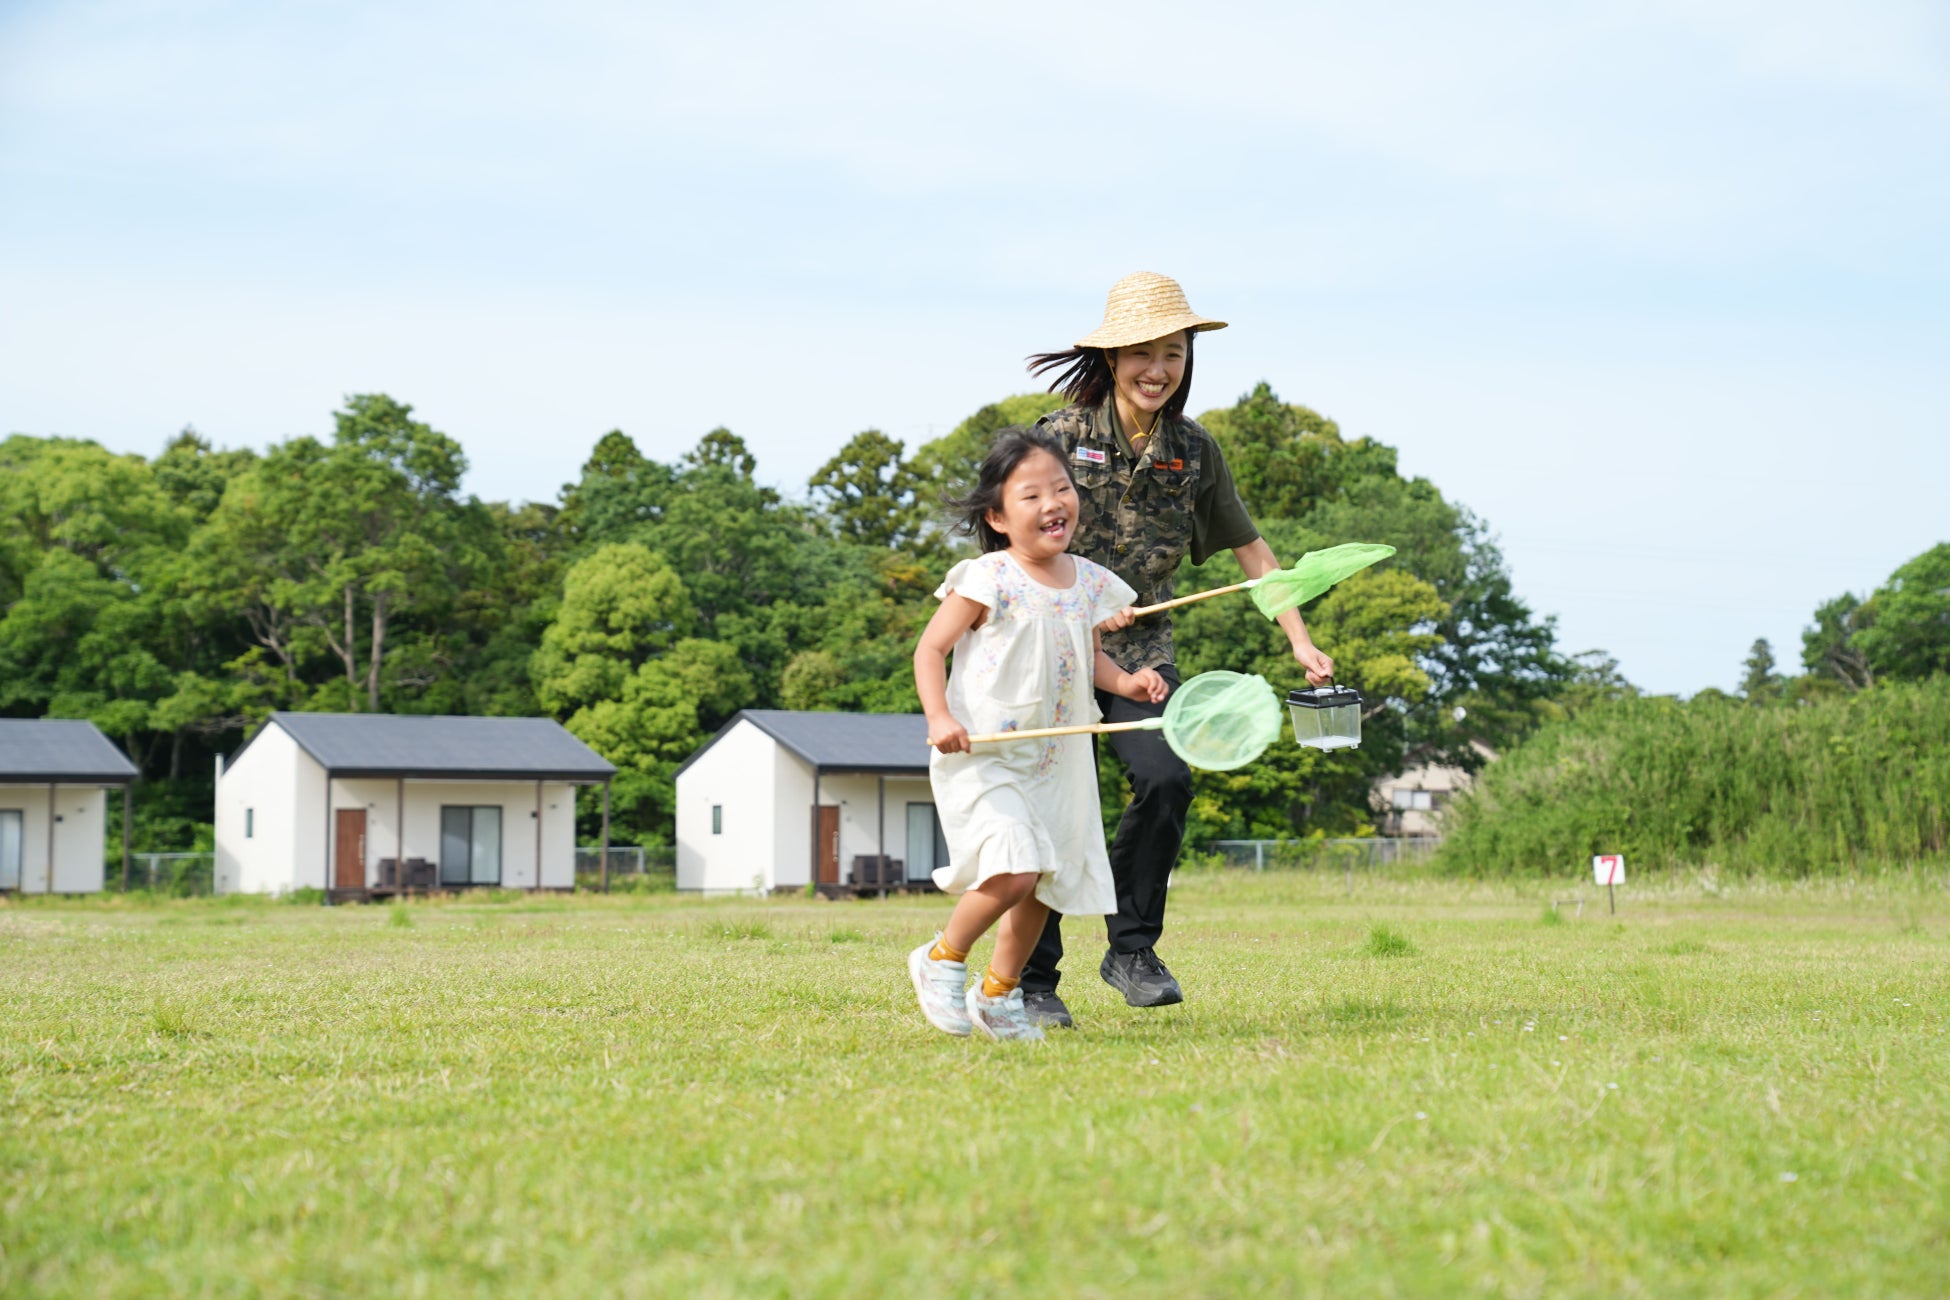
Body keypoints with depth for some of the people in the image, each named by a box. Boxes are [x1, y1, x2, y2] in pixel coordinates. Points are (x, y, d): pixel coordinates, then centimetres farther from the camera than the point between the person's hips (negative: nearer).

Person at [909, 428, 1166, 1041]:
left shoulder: (1091, 583, 6)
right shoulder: (986, 582, -12)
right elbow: (930, 649, -7)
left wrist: (1126, 681, 1)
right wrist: (939, 718, -21)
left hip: (1055, 763, 7)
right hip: (981, 757, -7)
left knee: (1045, 886, 10)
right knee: (1012, 871, -21)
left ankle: (997, 995, 29)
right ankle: (942, 958, 4)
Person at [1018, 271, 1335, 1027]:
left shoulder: (1194, 452, 4)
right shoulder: (1061, 436, -7)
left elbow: (1250, 549, 11)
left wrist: (1300, 640, 3)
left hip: (1141, 643, 3)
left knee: (1166, 776, -18)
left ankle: (1132, 949, 0)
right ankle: (1033, 980, 6)